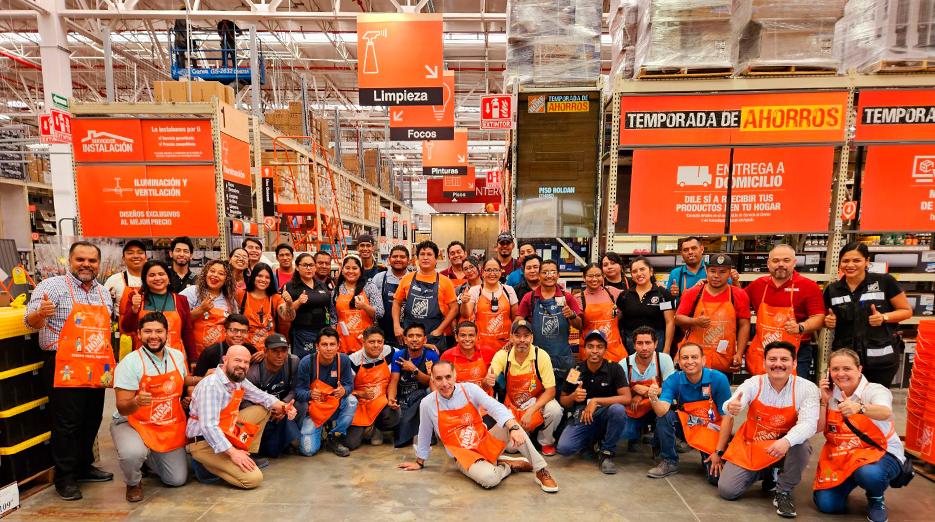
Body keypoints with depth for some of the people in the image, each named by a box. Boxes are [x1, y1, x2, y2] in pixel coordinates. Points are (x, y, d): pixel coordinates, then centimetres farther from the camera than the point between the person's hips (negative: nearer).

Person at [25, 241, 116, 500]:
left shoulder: (104, 292, 13)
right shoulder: (53, 286, -6)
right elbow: (30, 321, -14)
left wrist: (110, 361, 16)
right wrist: (40, 313, -37)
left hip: (97, 369, 6)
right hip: (66, 369, -6)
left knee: (92, 421, 15)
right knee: (67, 425, 1)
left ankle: (84, 466, 31)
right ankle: (65, 477, 15)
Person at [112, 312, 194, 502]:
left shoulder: (177, 356, -1)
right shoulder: (129, 363, -17)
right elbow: (122, 408, -18)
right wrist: (136, 402, -39)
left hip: (171, 426, 4)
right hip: (133, 423, -4)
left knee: (178, 480, 5)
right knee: (133, 453, -37)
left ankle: (149, 457, 37)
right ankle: (133, 483, 0)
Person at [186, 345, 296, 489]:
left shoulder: (239, 380, 3)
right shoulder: (211, 385, -24)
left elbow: (261, 396, 11)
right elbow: (208, 426, -30)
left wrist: (283, 407, -8)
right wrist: (232, 452, -31)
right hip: (205, 442, -9)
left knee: (263, 409, 7)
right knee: (253, 478, -17)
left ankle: (248, 454, 9)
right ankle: (205, 464, -1)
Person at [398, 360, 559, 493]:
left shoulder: (470, 389, -10)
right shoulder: (427, 404, -10)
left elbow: (496, 408, -23)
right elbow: (424, 435, 7)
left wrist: (514, 428, -41)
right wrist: (419, 463, 18)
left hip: (486, 443, 2)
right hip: (464, 455, -1)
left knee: (510, 424, -28)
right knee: (488, 478, -34)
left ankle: (541, 471, -15)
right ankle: (510, 465, 0)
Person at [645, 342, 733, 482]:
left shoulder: (718, 379, -20)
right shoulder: (673, 380, -14)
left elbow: (727, 417, -16)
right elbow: (662, 411, -27)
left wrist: (718, 452, -17)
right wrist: (654, 399, -50)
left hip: (712, 430, -2)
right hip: (686, 425, 2)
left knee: (716, 477, -21)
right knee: (664, 415, -27)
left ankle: (707, 457, 16)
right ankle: (669, 461, -6)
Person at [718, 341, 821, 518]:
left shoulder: (807, 388, -13)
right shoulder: (753, 383, -11)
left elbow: (809, 423, -26)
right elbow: (731, 407, -25)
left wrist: (787, 441, -46)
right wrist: (731, 408, -52)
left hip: (785, 447, -1)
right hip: (750, 446, 1)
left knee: (801, 445, -35)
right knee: (726, 490, -8)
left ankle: (784, 492, -7)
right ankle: (766, 474, 22)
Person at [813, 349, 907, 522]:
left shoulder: (875, 390, -15)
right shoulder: (830, 394, 0)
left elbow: (886, 413, -39)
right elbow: (819, 428, -3)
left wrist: (859, 408, -60)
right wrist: (824, 400, -13)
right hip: (841, 455, 4)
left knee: (869, 474, -40)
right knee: (826, 504, -10)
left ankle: (876, 500, -1)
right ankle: (848, 481, 25)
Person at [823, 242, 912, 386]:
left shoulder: (884, 281, -5)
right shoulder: (832, 289, 3)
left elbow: (906, 311, 2)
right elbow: (826, 319, 17)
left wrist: (884, 317, -15)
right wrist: (828, 322, -5)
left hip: (881, 359, -2)